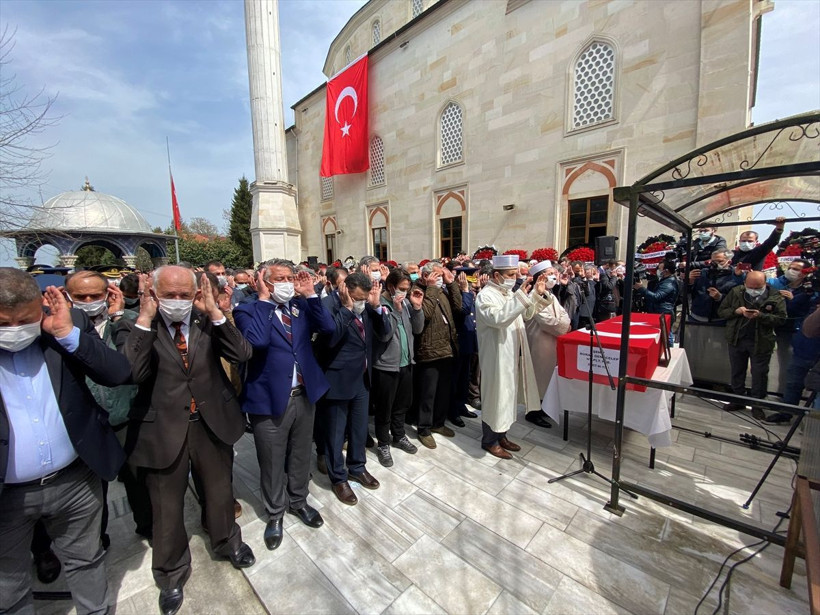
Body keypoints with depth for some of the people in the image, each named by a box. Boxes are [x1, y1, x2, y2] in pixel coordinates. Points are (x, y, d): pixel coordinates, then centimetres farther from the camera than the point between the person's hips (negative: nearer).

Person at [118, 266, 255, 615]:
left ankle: (227, 542, 54)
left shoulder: (208, 322, -5)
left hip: (212, 423, 2)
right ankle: (172, 573, 48)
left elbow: (242, 354, -17)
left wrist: (214, 311, -21)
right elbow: (131, 373, -25)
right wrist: (145, 318, -24)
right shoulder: (135, 329, -8)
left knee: (220, 492, 24)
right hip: (163, 430, -1)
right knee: (167, 508, 19)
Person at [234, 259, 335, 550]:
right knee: (272, 463, 15)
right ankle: (275, 513, 40)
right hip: (270, 398, -4)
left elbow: (329, 328, -9)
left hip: (304, 395, 4)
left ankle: (298, 501, 46)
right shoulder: (249, 310, -9)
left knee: (300, 456, 22)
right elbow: (257, 340, -28)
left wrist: (310, 294, -11)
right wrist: (264, 298, -21)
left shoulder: (301, 306, 4)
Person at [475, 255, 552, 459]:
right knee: (496, 396, 3)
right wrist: (520, 296, -34)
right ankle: (489, 440, 20)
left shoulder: (509, 293, 10)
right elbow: (498, 319, -33)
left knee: (507, 394, 17)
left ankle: (501, 434, 33)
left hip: (512, 354, 9)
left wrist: (537, 294, 4)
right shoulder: (486, 296, -17)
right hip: (496, 356, -9)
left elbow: (526, 314, 18)